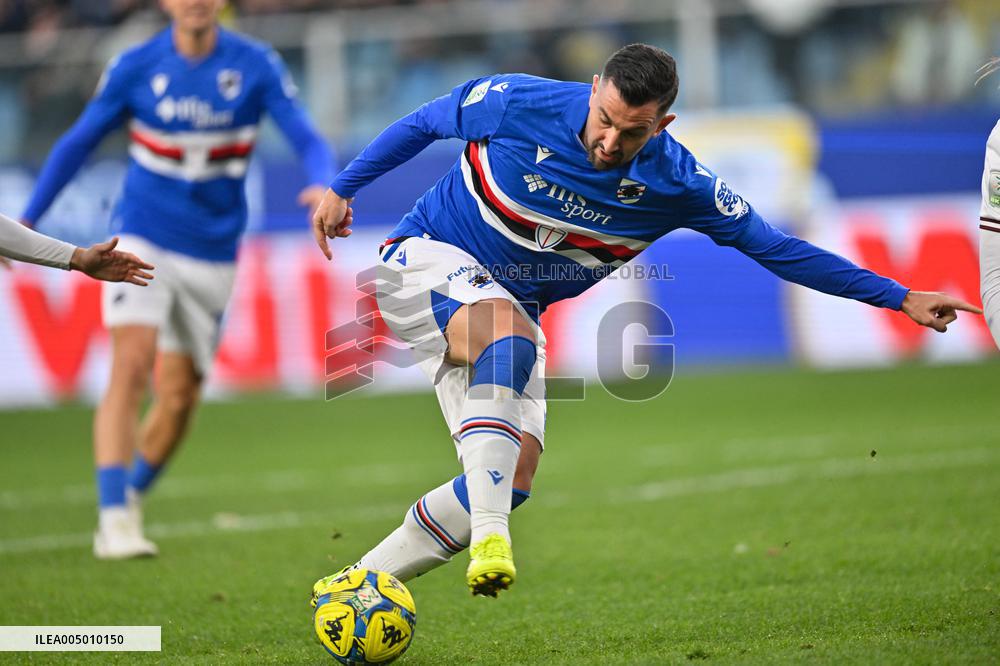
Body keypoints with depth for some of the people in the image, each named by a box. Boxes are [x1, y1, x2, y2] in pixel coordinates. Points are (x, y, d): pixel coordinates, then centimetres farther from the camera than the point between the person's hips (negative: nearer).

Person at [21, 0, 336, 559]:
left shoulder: (258, 66, -6)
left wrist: (323, 185, -35)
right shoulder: (135, 68, -5)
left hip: (212, 256, 2)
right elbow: (78, 142, 6)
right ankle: (114, 518, -24)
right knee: (132, 366, -22)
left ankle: (132, 497, 31)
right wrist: (25, 222, 5)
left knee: (179, 397, 6)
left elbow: (307, 139, -12)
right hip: (143, 243, -2)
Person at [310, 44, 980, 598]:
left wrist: (900, 298, -7)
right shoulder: (519, 103, -21)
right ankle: (490, 537, -48)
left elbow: (775, 247, -6)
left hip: (508, 317, 4)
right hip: (427, 259, -4)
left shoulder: (678, 185, -14)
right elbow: (422, 124, -2)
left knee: (513, 478, -11)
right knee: (507, 328, -37)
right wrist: (342, 189, -1)